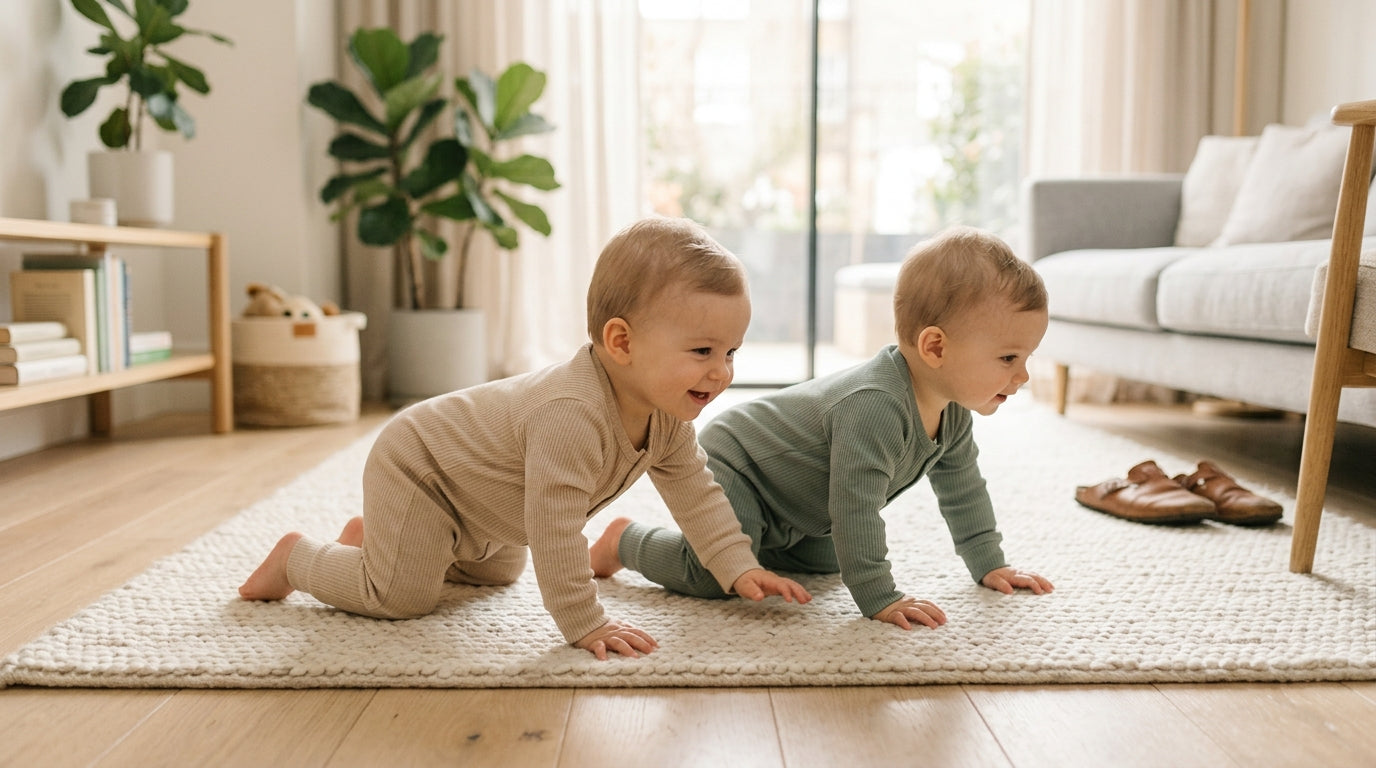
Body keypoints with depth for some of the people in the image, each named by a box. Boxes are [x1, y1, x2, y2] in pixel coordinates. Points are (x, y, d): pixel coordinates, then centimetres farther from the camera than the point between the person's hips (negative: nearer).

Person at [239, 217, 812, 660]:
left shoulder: (667, 415, -15)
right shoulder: (571, 416, -45)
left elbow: (695, 491, -2)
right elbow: (554, 529, -42)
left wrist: (739, 568, -7)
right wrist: (583, 624, -35)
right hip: (414, 467, -9)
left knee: (497, 572, 28)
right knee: (402, 596, -11)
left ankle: (374, 537, 39)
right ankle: (298, 558, 14)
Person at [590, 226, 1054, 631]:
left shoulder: (952, 412, -7)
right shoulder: (873, 408, -39)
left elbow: (962, 487, 9)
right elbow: (856, 509, -38)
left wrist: (989, 566, 9)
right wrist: (878, 599, -35)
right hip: (731, 462, -9)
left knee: (827, 559, 19)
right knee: (717, 577, -24)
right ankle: (625, 540, 2)